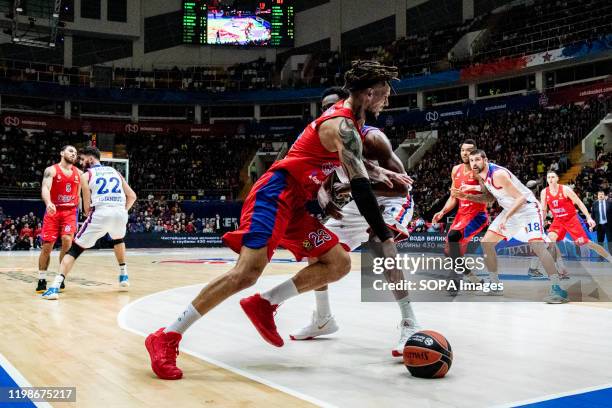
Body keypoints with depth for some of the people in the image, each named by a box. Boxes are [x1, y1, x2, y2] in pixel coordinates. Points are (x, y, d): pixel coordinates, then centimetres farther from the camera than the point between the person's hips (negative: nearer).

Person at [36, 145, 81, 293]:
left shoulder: (79, 173, 10)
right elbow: (45, 188, -21)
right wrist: (48, 203, -40)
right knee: (47, 246, -3)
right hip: (53, 211, -2)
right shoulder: (51, 170, -4)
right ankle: (42, 280, 12)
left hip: (70, 211, 2)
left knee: (67, 240, -18)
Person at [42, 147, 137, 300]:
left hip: (101, 213, -4)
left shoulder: (86, 175, 12)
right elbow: (132, 196, 19)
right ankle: (123, 275, 35)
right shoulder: (115, 171, 24)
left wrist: (89, 214, 26)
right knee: (118, 239, 38)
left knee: (75, 249, 6)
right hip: (120, 213, 4)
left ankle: (55, 286, -8)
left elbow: (87, 206, 7)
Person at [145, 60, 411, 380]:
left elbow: (347, 160, 39)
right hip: (275, 195, -10)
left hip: (295, 203, 10)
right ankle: (167, 337, -14)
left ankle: (265, 304, 3)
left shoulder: (343, 119, 17)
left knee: (339, 264, 5)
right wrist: (385, 239, -17)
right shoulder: (343, 126, -14)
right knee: (248, 272, -22)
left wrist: (378, 171, 27)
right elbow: (359, 188, -21)